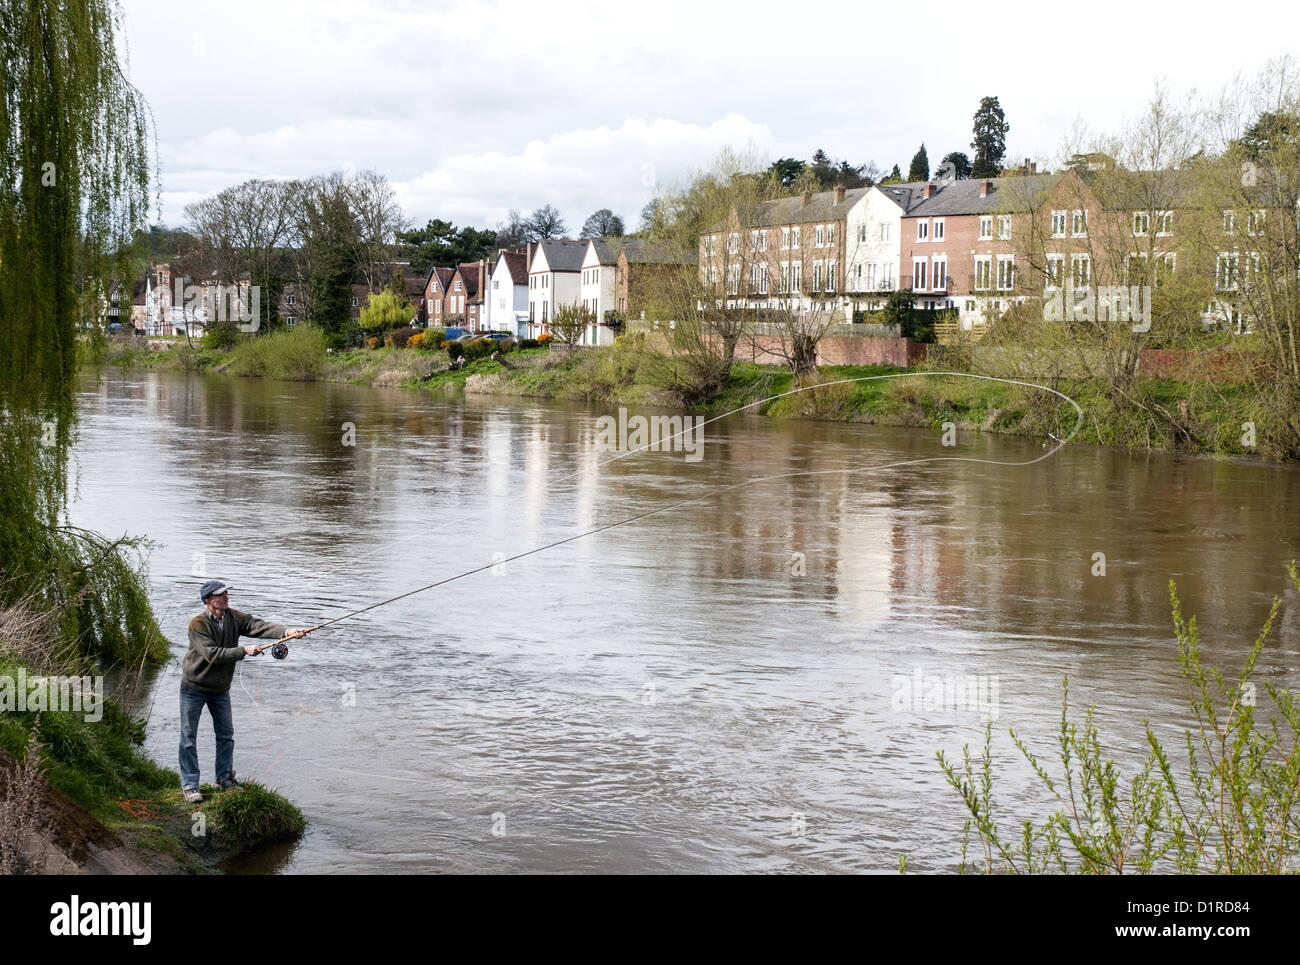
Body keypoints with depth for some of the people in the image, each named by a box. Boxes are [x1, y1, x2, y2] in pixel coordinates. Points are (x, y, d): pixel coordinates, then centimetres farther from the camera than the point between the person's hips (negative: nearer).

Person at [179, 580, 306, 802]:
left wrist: (286, 632, -33)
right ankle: (189, 784, 8)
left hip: (220, 688, 6)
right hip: (194, 686, -6)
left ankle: (225, 777, 25)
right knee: (189, 736, -1)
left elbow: (258, 626, -18)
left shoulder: (233, 618, -5)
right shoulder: (198, 624, -21)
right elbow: (212, 654, -30)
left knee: (226, 734, 10)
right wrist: (244, 651, -31)